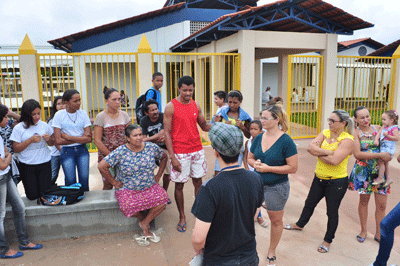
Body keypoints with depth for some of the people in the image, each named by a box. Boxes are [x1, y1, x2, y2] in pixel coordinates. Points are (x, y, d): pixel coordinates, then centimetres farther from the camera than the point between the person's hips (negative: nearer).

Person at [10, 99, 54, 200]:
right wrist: (30, 140, -18)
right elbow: (15, 149, -6)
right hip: (27, 166, -1)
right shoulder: (18, 128, -5)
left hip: (45, 164, 2)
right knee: (32, 195, 2)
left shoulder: (44, 125, 3)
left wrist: (49, 139, -10)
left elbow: (52, 144, 13)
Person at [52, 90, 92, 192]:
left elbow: (89, 138, -6)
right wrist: (80, 139, -10)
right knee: (70, 181, 1)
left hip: (82, 150, 2)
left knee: (84, 180, 4)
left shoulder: (83, 114, 0)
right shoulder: (59, 115, -5)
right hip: (67, 151, -1)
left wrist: (68, 137, -12)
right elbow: (58, 141, -11)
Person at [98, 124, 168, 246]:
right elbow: (102, 166, -13)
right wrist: (114, 182, -7)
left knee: (163, 198, -26)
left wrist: (158, 176, 9)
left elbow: (164, 157, 15)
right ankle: (146, 218, 3)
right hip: (127, 189, -2)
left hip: (150, 187, 2)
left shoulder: (151, 147, -3)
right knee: (128, 205, -32)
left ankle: (145, 223, -5)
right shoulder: (120, 152, -12)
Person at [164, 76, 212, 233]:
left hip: (197, 150, 4)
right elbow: (167, 133, -9)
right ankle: (182, 217, 22)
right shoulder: (171, 107, -8)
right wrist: (172, 157, -14)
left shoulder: (196, 106, 7)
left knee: (198, 182, 12)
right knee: (179, 185, 6)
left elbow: (204, 126, 12)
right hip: (180, 153, -4)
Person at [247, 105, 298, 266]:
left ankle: (271, 252, 35)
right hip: (257, 183, 4)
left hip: (277, 187, -4)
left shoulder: (286, 141, -16)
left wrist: (268, 168, -21)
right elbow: (250, 158, 13)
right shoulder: (259, 138, 1)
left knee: (276, 220, 14)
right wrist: (255, 163, -11)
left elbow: (293, 168, -16)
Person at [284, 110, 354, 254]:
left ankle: (327, 240, 29)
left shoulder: (347, 140, -18)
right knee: (309, 204, 23)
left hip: (337, 182, -6)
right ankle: (300, 224, 47)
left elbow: (335, 160, -30)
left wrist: (318, 153, -16)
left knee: (332, 212, 10)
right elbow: (310, 148, -14)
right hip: (319, 178, 6)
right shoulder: (325, 133, 0)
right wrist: (329, 152, -24)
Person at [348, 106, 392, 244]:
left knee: (381, 204, 4)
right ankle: (363, 230, 31)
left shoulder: (378, 128, 3)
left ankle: (378, 233, 24)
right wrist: (380, 155, -20)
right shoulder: (355, 133, -8)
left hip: (380, 171, 3)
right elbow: (357, 154, -17)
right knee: (364, 201, 12)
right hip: (363, 171, -2)